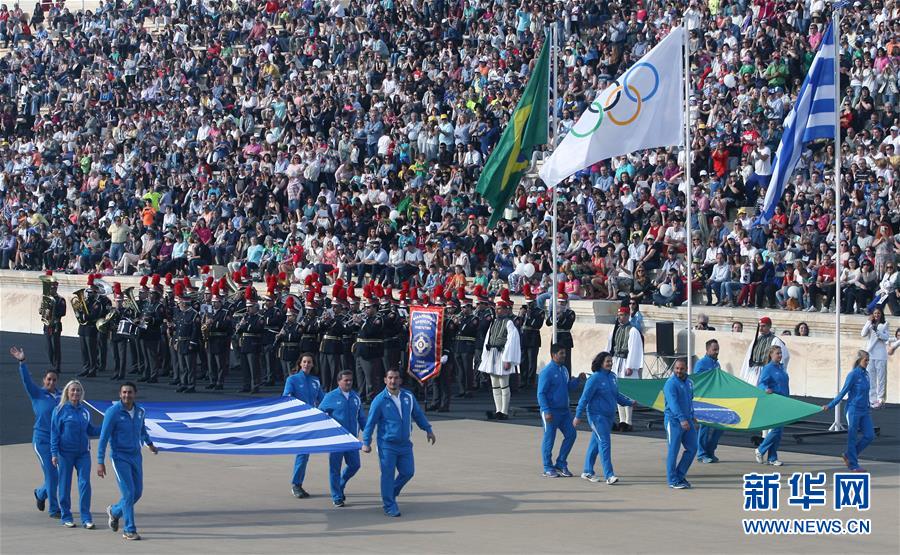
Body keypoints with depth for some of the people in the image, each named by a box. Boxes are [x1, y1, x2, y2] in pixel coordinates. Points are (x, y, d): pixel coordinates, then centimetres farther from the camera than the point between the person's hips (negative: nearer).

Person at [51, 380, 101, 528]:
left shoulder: (84, 410, 9)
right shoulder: (60, 410, -4)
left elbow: (90, 430, 18)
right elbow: (54, 432, -5)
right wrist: (54, 453, -11)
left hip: (83, 453, 3)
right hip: (65, 453, -3)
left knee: (85, 484, -3)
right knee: (65, 485, 3)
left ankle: (86, 517, 0)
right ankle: (66, 517, 13)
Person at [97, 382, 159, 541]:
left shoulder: (139, 411, 1)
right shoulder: (113, 412, -17)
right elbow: (103, 438, -16)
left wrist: (149, 444, 41)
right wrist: (100, 462, -19)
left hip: (136, 456, 6)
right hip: (120, 457, -6)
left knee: (137, 492, 9)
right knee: (128, 493, -11)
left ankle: (114, 511, 37)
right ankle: (129, 530, -1)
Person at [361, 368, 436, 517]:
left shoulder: (408, 396, 3)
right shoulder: (380, 400, -9)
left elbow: (418, 414, 17)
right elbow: (370, 422, -5)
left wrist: (428, 430, 17)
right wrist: (366, 442, -6)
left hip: (405, 443, 5)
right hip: (387, 445, -5)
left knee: (408, 472, 7)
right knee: (388, 475, -3)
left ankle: (391, 494, 31)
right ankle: (389, 506, 7)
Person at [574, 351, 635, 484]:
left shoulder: (612, 376, 9)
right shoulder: (595, 378, -14)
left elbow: (616, 395, 22)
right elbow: (585, 397, -14)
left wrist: (629, 402, 15)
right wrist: (578, 416, -15)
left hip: (609, 416, 7)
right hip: (597, 415, -7)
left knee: (595, 443, 14)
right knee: (604, 443, -12)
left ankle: (588, 472, 23)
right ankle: (609, 475, -15)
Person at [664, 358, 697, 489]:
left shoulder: (689, 382, 12)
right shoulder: (671, 383, -14)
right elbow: (673, 403, -25)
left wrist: (692, 417, 24)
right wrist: (682, 419, -35)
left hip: (687, 421, 8)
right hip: (674, 421, -8)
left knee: (692, 448, 8)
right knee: (673, 451, -3)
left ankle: (680, 475, 20)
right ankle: (673, 481, 3)